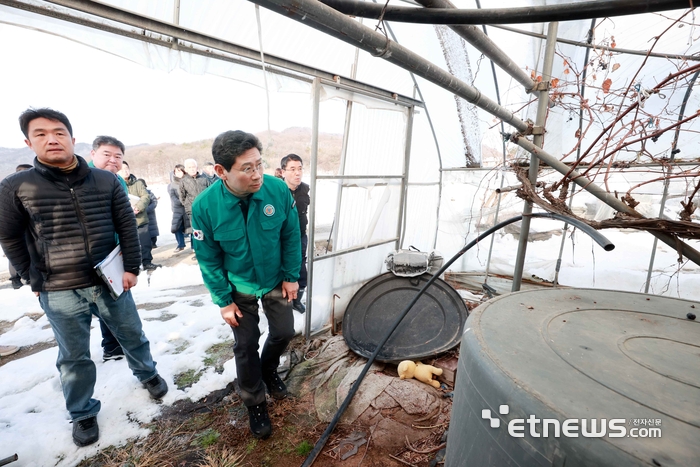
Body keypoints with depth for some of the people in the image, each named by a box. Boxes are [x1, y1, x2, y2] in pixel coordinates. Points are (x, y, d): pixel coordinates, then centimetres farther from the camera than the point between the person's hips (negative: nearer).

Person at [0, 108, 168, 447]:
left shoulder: (106, 181, -3)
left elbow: (127, 226, -1)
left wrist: (131, 268, -5)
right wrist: (35, 281, 0)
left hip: (111, 282, 1)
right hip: (59, 293, -1)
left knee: (133, 337, 18)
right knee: (74, 358, 15)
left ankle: (147, 374, 46)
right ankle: (83, 414, 37)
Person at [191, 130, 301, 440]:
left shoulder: (278, 189, -23)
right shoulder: (204, 206, -25)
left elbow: (291, 237, -9)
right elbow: (208, 259, -12)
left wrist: (291, 276, -4)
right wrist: (224, 300, -8)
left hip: (276, 280, 2)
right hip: (239, 288, -1)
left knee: (284, 333, 11)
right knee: (246, 345, 8)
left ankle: (269, 371, 46)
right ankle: (255, 403, 34)